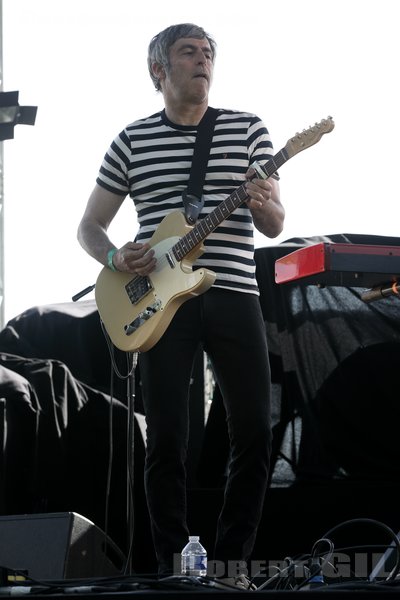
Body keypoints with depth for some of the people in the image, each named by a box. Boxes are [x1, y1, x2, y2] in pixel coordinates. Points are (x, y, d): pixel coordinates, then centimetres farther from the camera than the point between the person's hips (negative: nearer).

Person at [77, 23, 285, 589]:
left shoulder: (248, 129, 9)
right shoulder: (133, 139, 9)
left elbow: (275, 225, 6)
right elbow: (89, 226, 13)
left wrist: (262, 204, -17)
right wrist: (114, 256, -8)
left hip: (233, 294, 1)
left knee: (253, 433, -3)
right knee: (167, 439, -4)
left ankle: (230, 563, 9)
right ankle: (175, 568, 5)